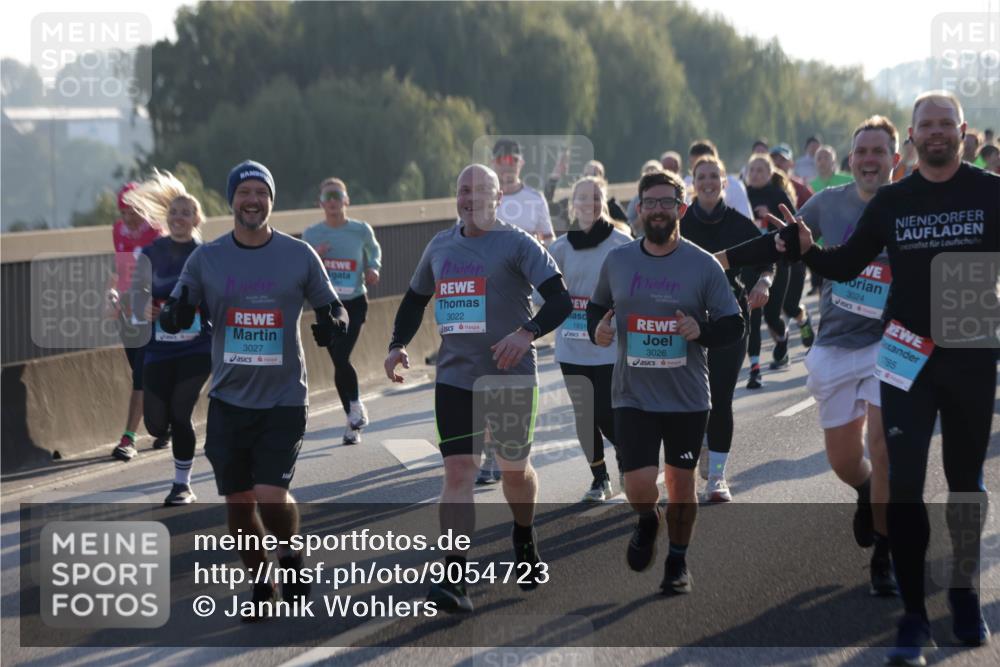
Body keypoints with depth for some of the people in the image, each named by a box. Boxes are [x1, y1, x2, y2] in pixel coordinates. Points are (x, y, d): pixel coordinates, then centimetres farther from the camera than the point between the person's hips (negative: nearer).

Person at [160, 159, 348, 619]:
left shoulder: (299, 256, -2)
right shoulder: (206, 258, 1)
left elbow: (330, 306, 6)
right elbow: (177, 316, 2)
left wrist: (333, 323, -17)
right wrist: (171, 316, -22)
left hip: (284, 398, -2)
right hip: (229, 398, 2)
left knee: (271, 496, -14)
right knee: (238, 502, 7)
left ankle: (291, 558, 17)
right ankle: (261, 584, 28)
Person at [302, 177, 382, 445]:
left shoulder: (361, 230, -2)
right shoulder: (311, 235, 0)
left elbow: (374, 251, 18)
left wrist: (373, 268, -2)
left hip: (354, 302, -2)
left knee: (341, 358, -16)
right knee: (339, 361, 5)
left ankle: (355, 408, 6)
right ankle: (355, 414, 20)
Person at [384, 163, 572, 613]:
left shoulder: (517, 245, -7)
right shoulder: (440, 246, 10)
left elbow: (561, 300, -15)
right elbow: (415, 299, 24)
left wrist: (528, 332, -33)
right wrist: (398, 344, 8)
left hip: (510, 378, -3)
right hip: (454, 378, 3)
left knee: (515, 470, 12)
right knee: (457, 471, -9)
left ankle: (524, 540, 43)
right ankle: (455, 580, -14)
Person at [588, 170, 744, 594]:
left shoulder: (704, 265, -3)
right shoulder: (617, 261, 3)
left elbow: (733, 325, 0)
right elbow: (597, 305, 18)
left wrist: (701, 331, -20)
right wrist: (596, 328, -4)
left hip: (687, 397, 0)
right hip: (633, 395, 1)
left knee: (681, 483, 10)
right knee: (639, 486, -10)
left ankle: (678, 561, 32)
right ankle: (647, 522, 26)